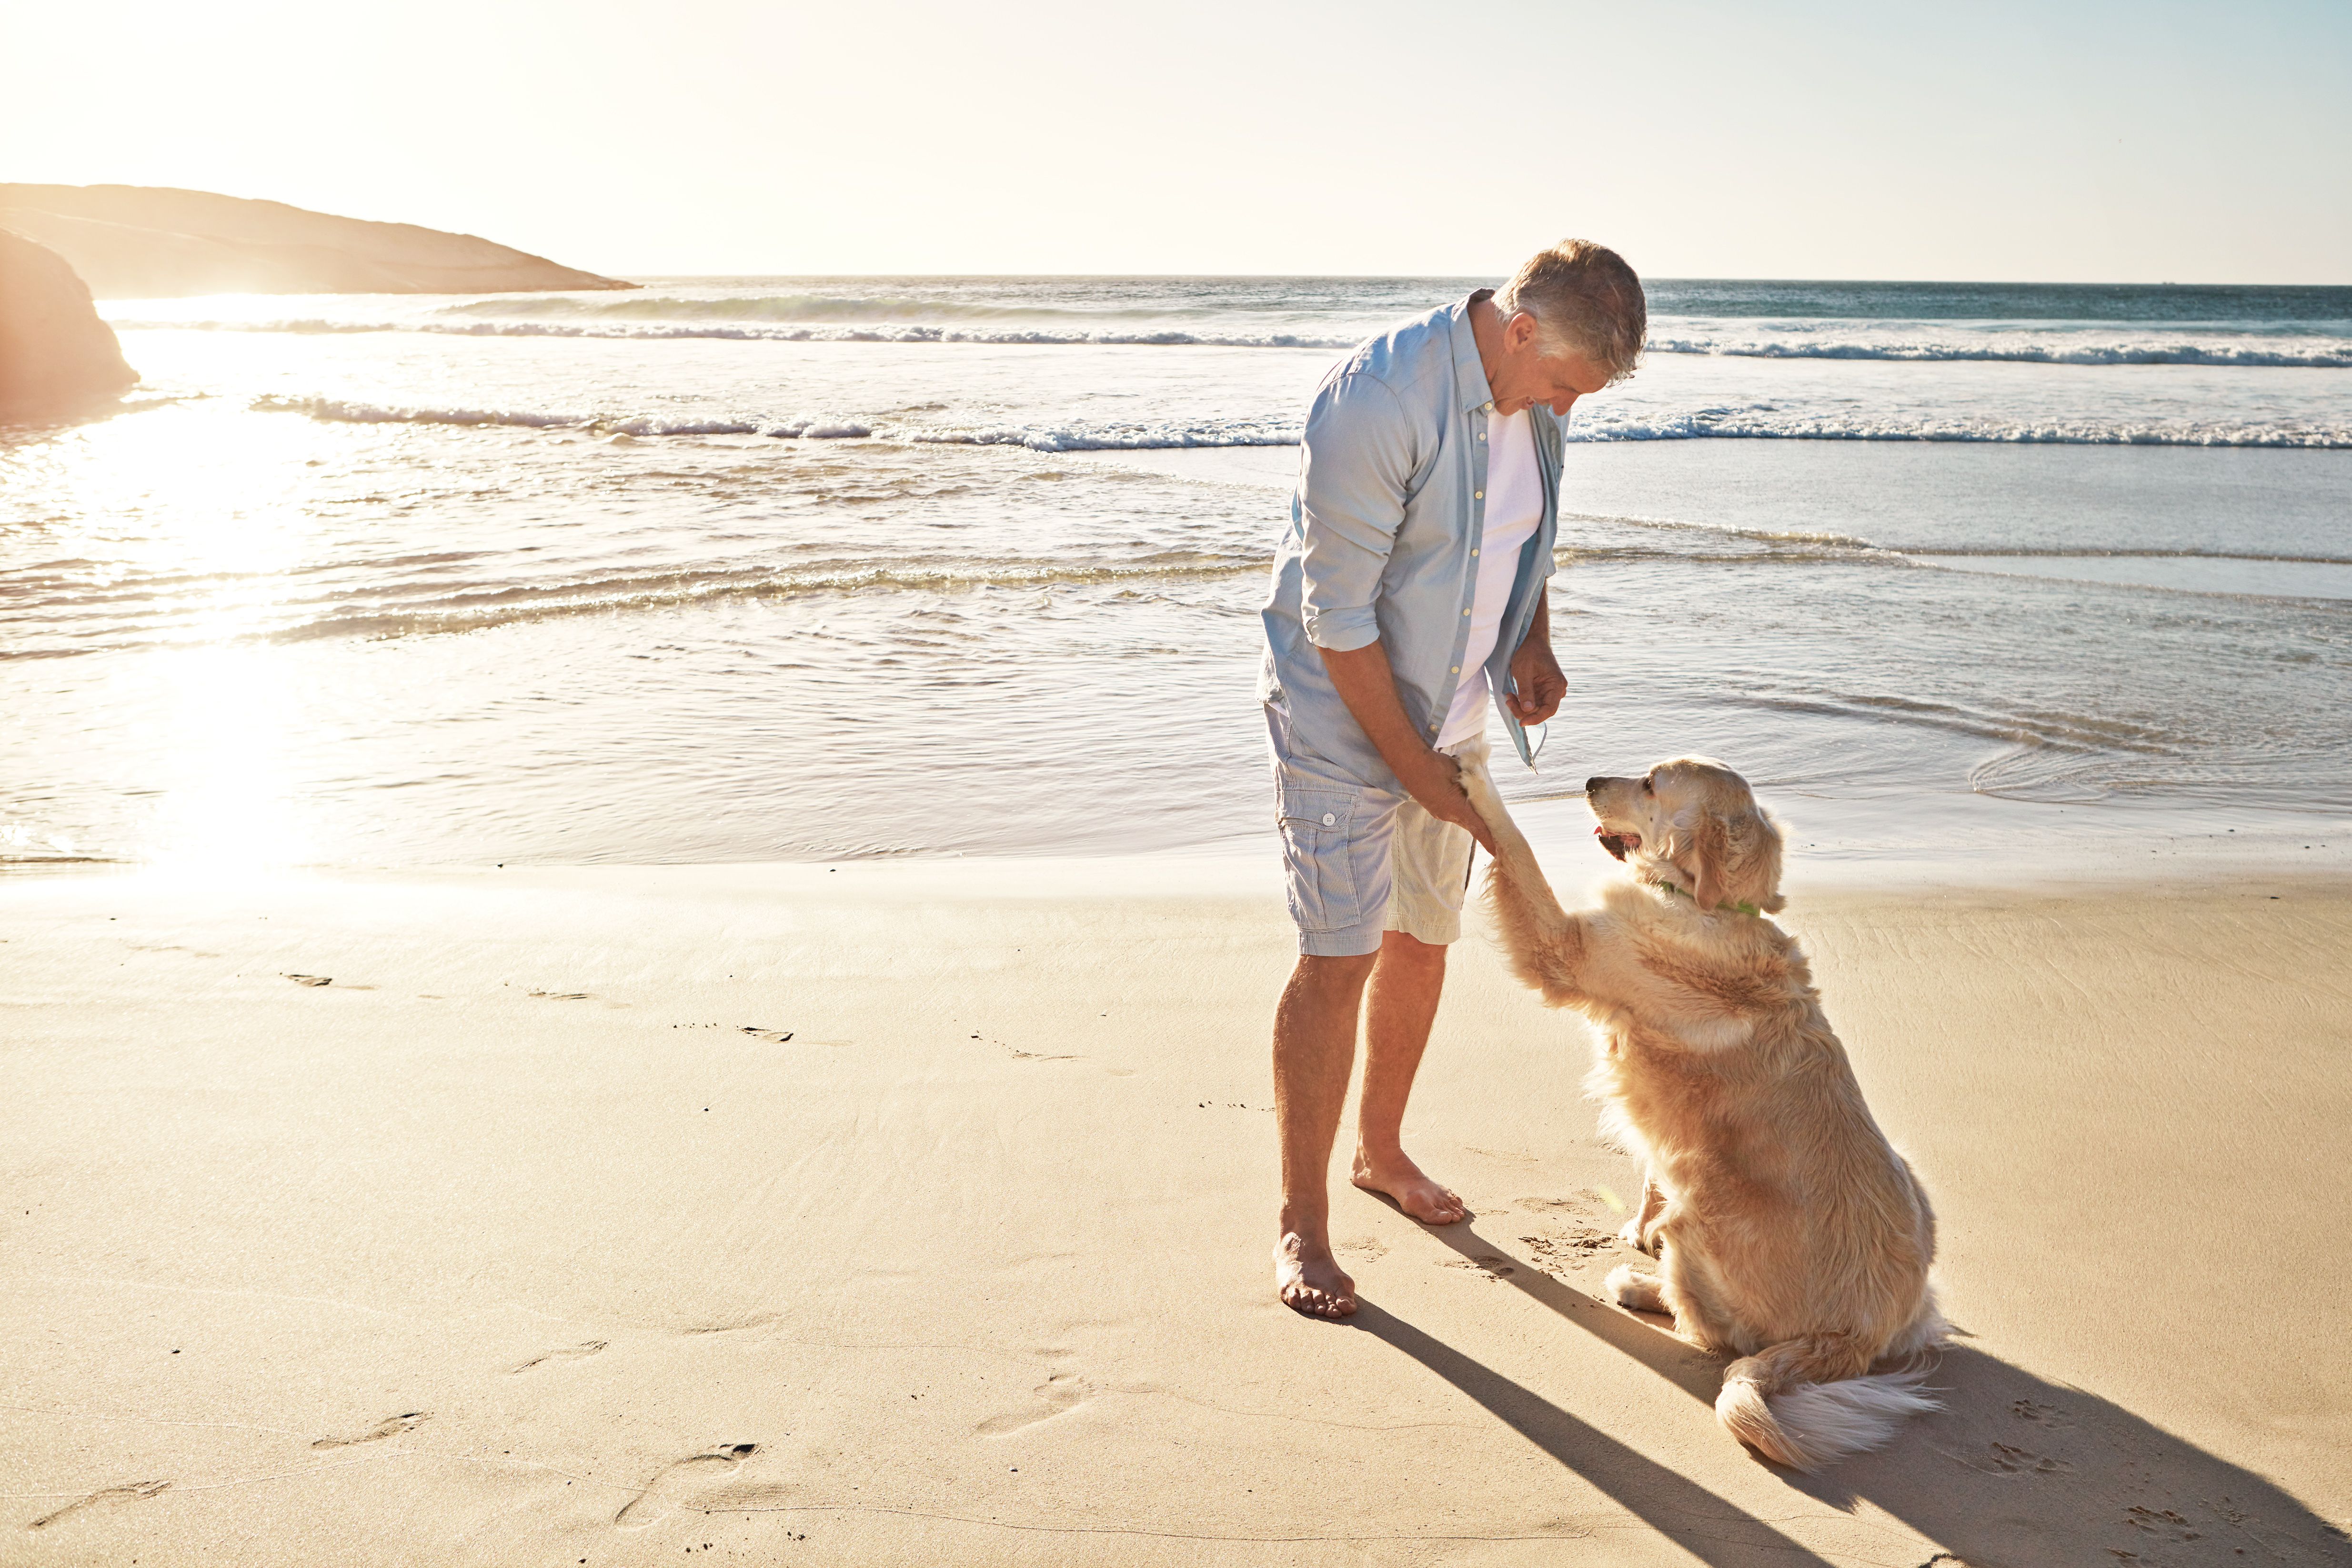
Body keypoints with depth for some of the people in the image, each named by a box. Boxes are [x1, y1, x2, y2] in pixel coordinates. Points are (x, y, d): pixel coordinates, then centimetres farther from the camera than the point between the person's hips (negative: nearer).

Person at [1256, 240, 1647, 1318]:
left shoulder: (1533, 395, -2)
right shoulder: (1376, 405, -26)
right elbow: (1339, 620, -24)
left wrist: (1534, 647, 0)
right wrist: (1419, 773, -19)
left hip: (1452, 714, 7)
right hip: (1343, 715, -7)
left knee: (1423, 941, 15)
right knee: (1338, 960, -8)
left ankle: (1381, 1151, 36)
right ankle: (1301, 1221, 5)